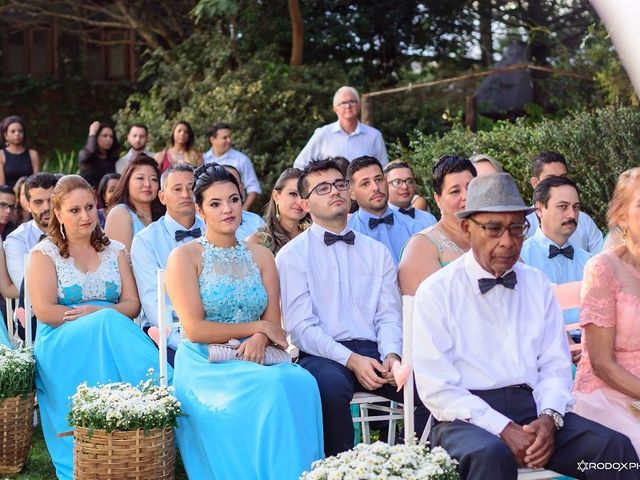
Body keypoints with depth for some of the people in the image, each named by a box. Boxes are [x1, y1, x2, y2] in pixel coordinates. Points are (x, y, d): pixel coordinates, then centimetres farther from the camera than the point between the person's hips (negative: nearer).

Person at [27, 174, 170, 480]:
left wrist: (97, 312, -12)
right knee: (108, 323, -34)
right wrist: (102, 318, -10)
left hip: (111, 336, 3)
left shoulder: (115, 251, 17)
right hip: (63, 346, -3)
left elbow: (132, 305, 9)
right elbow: (44, 311, -6)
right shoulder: (45, 254, 6)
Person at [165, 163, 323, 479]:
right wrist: (257, 327, -4)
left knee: (300, 382, -30)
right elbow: (194, 329, -9)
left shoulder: (261, 257, 15)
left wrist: (259, 341, -16)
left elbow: (273, 323, 8)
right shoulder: (185, 257, 1)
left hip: (251, 360, 4)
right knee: (272, 387, -33)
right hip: (204, 367, -4)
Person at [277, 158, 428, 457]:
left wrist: (391, 355, -11)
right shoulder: (292, 255, 5)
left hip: (374, 351, 4)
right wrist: (351, 360, -17)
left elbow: (389, 315, 12)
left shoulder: (378, 252, 18)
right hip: (323, 356, -3)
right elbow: (300, 325, -4)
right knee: (331, 383, -38)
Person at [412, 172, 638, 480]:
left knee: (614, 447, -20)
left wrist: (549, 418, -9)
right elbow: (437, 388, -8)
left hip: (533, 409, 4)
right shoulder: (436, 293, -1)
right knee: (492, 454, -36)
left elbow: (556, 365, 12)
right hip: (468, 417, -4)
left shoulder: (538, 285, 13)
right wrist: (503, 429, -18)